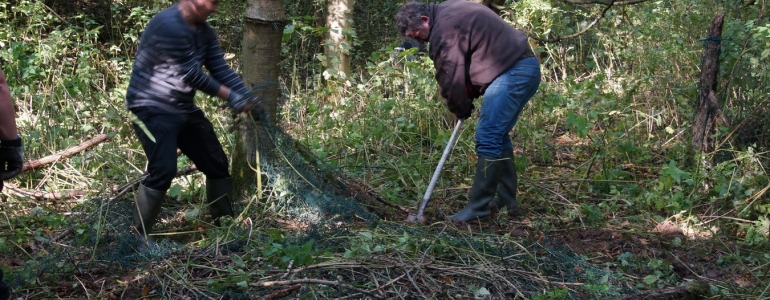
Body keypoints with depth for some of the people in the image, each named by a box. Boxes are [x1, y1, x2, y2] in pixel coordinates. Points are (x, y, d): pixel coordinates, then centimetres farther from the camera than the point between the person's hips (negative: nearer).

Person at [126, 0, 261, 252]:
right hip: (153, 108, -9)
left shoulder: (204, 31, 6)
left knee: (217, 164, 11)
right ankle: (140, 236, -6)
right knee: (163, 170, -21)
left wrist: (248, 98, -13)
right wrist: (229, 95, -17)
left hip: (184, 108, 9)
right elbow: (190, 74, -23)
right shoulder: (168, 25, -23)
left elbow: (221, 69, 0)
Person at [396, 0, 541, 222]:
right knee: (498, 135, 16)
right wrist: (467, 98, 12)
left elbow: (451, 77, -9)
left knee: (488, 138, -12)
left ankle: (478, 207, -10)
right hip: (525, 66, 11)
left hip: (512, 72, -11)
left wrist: (460, 109, 7)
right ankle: (506, 201, 20)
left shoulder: (444, 28, -14)